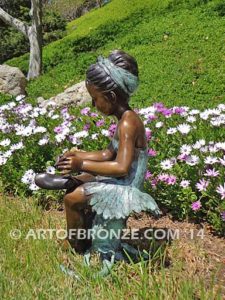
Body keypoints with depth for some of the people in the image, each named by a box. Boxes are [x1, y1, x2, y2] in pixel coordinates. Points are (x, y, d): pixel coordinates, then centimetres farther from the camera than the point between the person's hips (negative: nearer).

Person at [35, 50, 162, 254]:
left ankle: (78, 250, 7)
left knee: (71, 199, -8)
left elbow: (122, 167, -32)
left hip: (126, 188, -9)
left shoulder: (128, 123, -25)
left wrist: (83, 165, -25)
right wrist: (80, 156, 5)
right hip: (122, 181, 9)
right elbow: (108, 154, 12)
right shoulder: (127, 118, 5)